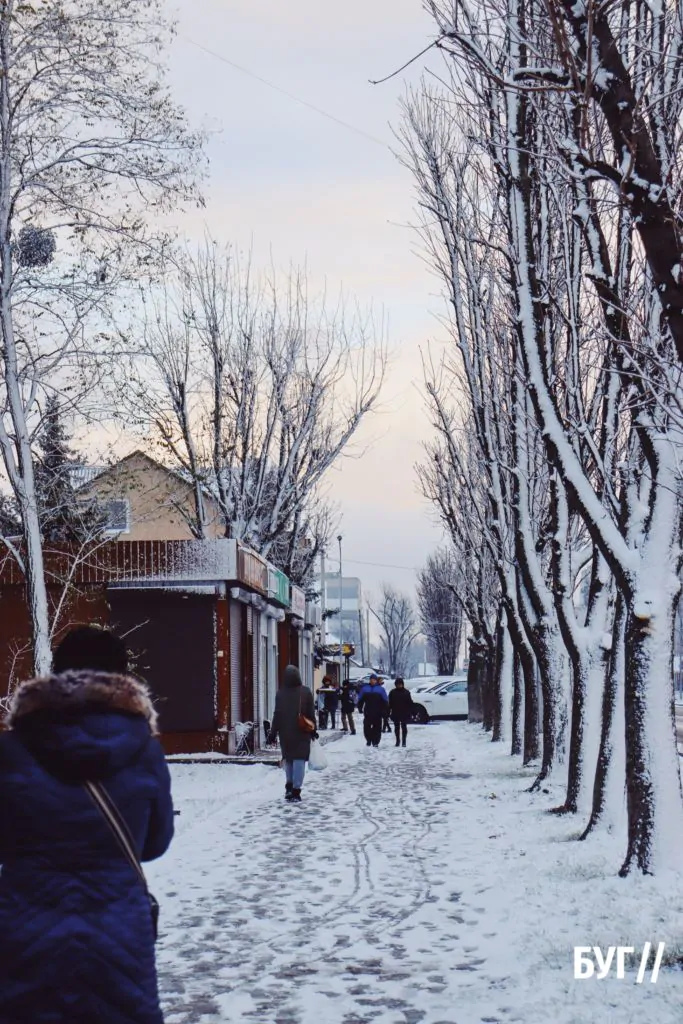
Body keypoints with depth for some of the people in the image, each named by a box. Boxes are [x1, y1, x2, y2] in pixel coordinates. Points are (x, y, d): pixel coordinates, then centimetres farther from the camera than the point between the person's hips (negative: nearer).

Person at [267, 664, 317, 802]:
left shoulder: (280, 693, -6)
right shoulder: (305, 692, -5)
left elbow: (277, 715, -5)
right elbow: (311, 713, -1)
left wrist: (273, 733, 2)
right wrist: (313, 730, 9)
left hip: (285, 733, 1)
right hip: (302, 733, -1)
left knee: (288, 758, 17)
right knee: (299, 759, 0)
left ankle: (289, 788, 15)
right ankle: (295, 791, -7)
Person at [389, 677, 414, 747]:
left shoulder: (406, 692, -1)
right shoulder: (393, 692, 2)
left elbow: (410, 703, 0)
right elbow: (390, 703, 4)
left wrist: (410, 712, -4)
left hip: (404, 714, -2)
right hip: (395, 714, 2)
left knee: (404, 727, 2)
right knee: (397, 727, 8)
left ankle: (404, 741, 8)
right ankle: (397, 741, 18)